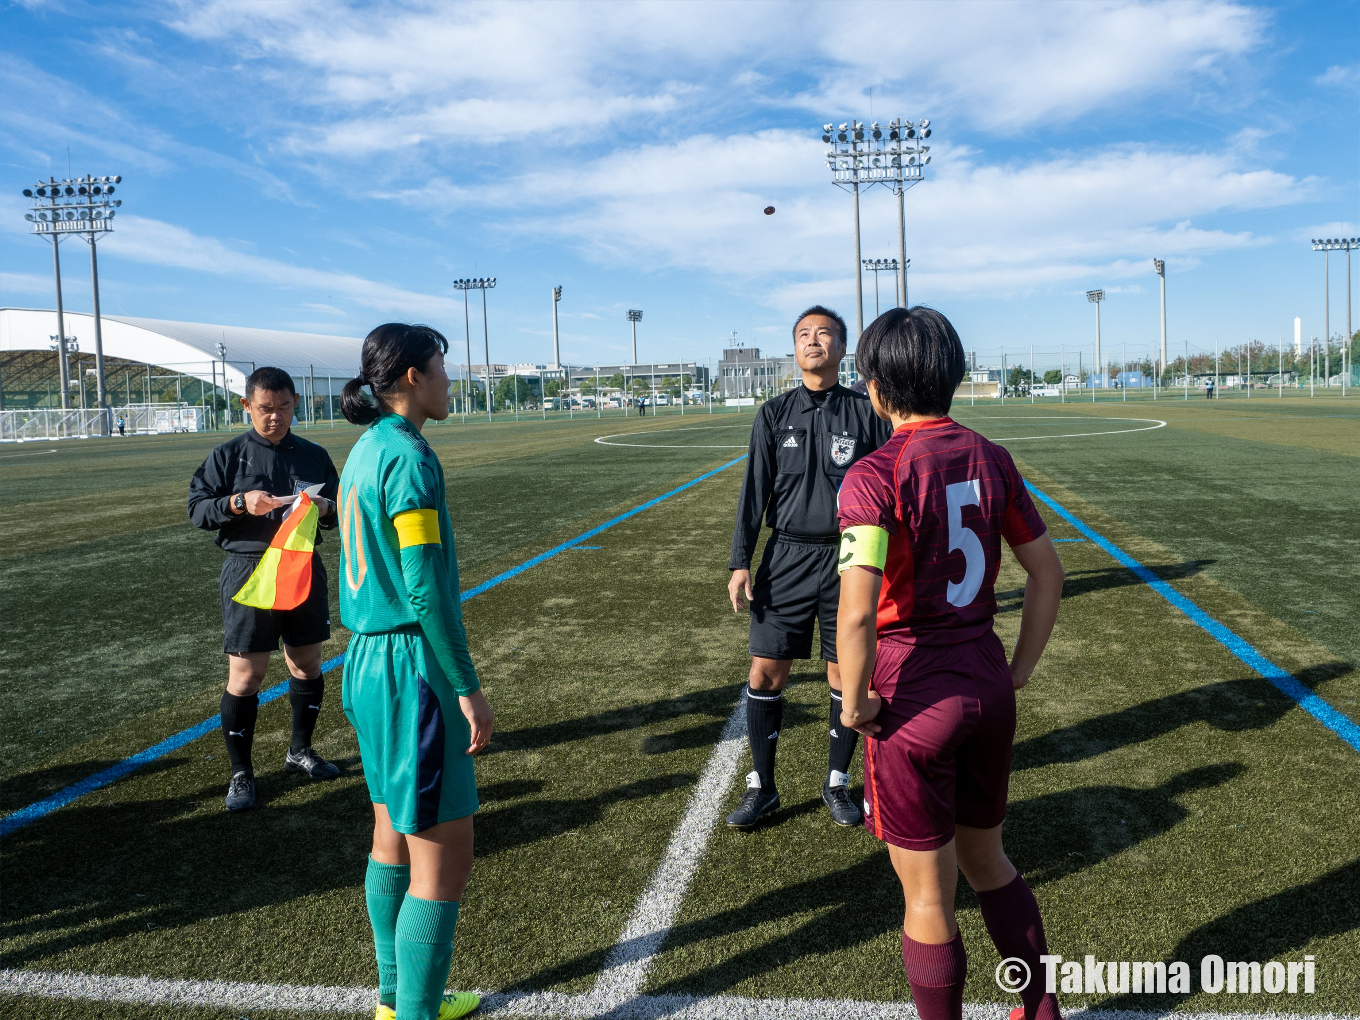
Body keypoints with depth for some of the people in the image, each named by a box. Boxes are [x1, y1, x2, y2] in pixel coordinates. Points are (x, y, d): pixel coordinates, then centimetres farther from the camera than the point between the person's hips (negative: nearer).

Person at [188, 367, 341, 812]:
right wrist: (240, 503, -20)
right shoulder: (228, 455, 0)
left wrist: (324, 508, -10)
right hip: (249, 572, -3)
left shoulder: (314, 455, 8)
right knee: (245, 675, -2)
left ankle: (300, 751, 33)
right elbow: (197, 509, -2)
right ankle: (241, 773, 13)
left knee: (308, 665, 13)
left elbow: (338, 507, 13)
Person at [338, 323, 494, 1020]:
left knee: (393, 839, 20)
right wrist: (467, 687, -16)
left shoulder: (365, 451, 11)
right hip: (412, 667, -10)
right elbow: (425, 587, -21)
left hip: (368, 657, 10)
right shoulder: (408, 456, -17)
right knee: (444, 859, 0)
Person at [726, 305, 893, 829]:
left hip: (848, 561, -1)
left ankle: (837, 784, 25)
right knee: (765, 672, 0)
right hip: (786, 557, 1)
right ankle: (761, 786, 17)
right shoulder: (774, 414, 5)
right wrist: (740, 562, -1)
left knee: (846, 675, 6)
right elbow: (755, 491, 5)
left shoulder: (866, 413, 1)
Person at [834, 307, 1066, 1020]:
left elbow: (857, 613, -27)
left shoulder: (875, 475, -18)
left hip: (914, 695, -6)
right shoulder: (990, 459, 2)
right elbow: (1048, 574, 8)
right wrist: (1017, 672, 14)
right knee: (985, 858, 27)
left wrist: (854, 703, -12)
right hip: (987, 685, 7)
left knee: (927, 893, 11)